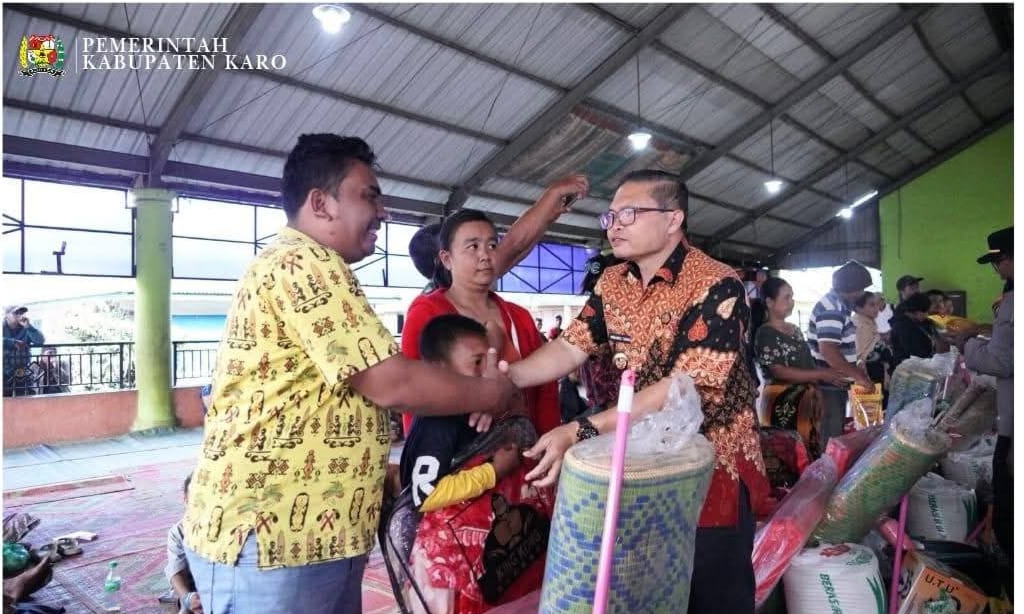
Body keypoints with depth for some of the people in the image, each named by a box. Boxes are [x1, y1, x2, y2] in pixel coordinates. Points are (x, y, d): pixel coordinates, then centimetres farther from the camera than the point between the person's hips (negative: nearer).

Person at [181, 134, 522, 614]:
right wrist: (495, 393, -8)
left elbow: (372, 384, 15)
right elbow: (392, 383, -23)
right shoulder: (304, 263, -17)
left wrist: (473, 388, 4)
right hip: (268, 534, -10)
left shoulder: (310, 269, 17)